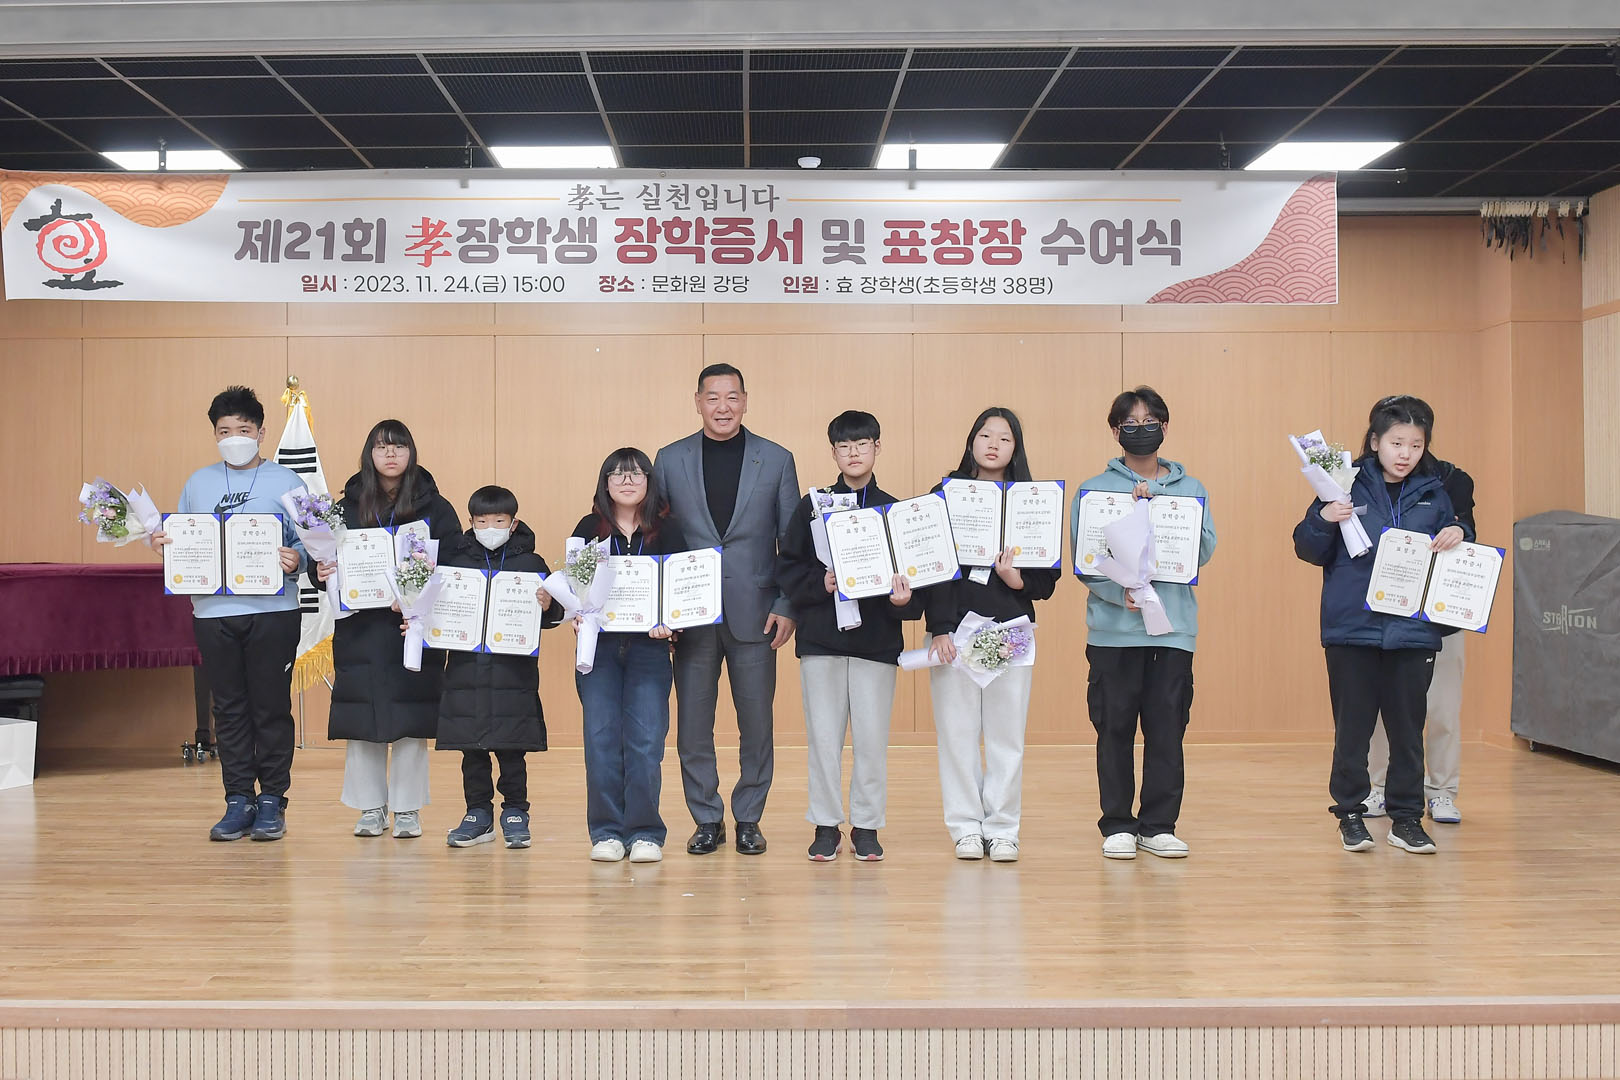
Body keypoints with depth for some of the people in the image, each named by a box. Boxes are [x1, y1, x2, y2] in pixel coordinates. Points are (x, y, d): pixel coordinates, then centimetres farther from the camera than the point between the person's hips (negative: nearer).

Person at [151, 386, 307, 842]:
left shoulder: (286, 481, 4)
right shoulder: (198, 483, 15)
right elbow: (180, 541, 18)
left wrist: (297, 560, -21)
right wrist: (161, 543, -3)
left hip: (272, 611, -3)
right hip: (213, 612, 3)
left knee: (271, 708, 1)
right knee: (228, 709, 7)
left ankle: (272, 801, 10)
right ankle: (238, 801, 14)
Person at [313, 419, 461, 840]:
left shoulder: (435, 508, 3)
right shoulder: (348, 506, 8)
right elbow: (325, 559, 10)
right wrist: (323, 573, -11)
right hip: (360, 628, 2)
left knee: (411, 719, 0)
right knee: (361, 716, 4)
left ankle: (407, 809, 12)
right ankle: (370, 808, 16)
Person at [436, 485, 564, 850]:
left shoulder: (531, 562, 4)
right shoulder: (455, 558, 8)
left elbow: (552, 616, 1)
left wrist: (547, 607, -20)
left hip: (514, 672, -2)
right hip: (466, 670, 2)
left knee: (512, 748, 3)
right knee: (471, 748, 8)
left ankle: (515, 813, 16)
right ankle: (478, 814, 20)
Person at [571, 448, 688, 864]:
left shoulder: (667, 530, 5)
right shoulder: (589, 529, 8)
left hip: (649, 646, -1)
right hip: (598, 646, 1)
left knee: (645, 741, -5)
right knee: (601, 739, -1)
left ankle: (645, 832, 5)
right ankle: (606, 832, 9)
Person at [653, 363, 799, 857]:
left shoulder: (776, 460, 4)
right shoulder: (669, 460, 5)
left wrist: (787, 606, -4)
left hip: (754, 612, 0)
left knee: (756, 722, 5)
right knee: (692, 722, 5)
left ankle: (748, 819, 20)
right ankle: (706, 820, 19)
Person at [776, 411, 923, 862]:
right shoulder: (812, 506, 4)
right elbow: (787, 569, 3)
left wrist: (905, 600, -16)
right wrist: (820, 585, -13)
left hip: (876, 639, 0)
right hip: (820, 638, 0)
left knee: (872, 737, 2)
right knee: (823, 736, 3)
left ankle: (866, 825, 16)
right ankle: (826, 826, 15)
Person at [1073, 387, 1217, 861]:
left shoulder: (1191, 490, 11)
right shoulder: (1093, 489, 4)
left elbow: (1204, 551, -2)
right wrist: (1121, 592, -20)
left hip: (1174, 627, 2)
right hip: (1114, 628, -1)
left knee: (1167, 727, 3)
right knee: (1115, 727, 3)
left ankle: (1159, 825, 15)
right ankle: (1117, 825, 15)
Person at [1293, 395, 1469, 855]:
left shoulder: (1433, 494, 9)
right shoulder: (1347, 487, 0)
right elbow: (1308, 549, 0)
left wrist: (1458, 535, -4)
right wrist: (1324, 520, -19)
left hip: (1414, 630, 3)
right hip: (1353, 627, -2)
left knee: (1408, 727, 7)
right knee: (1352, 727, 4)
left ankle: (1406, 817, 18)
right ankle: (1350, 813, 16)